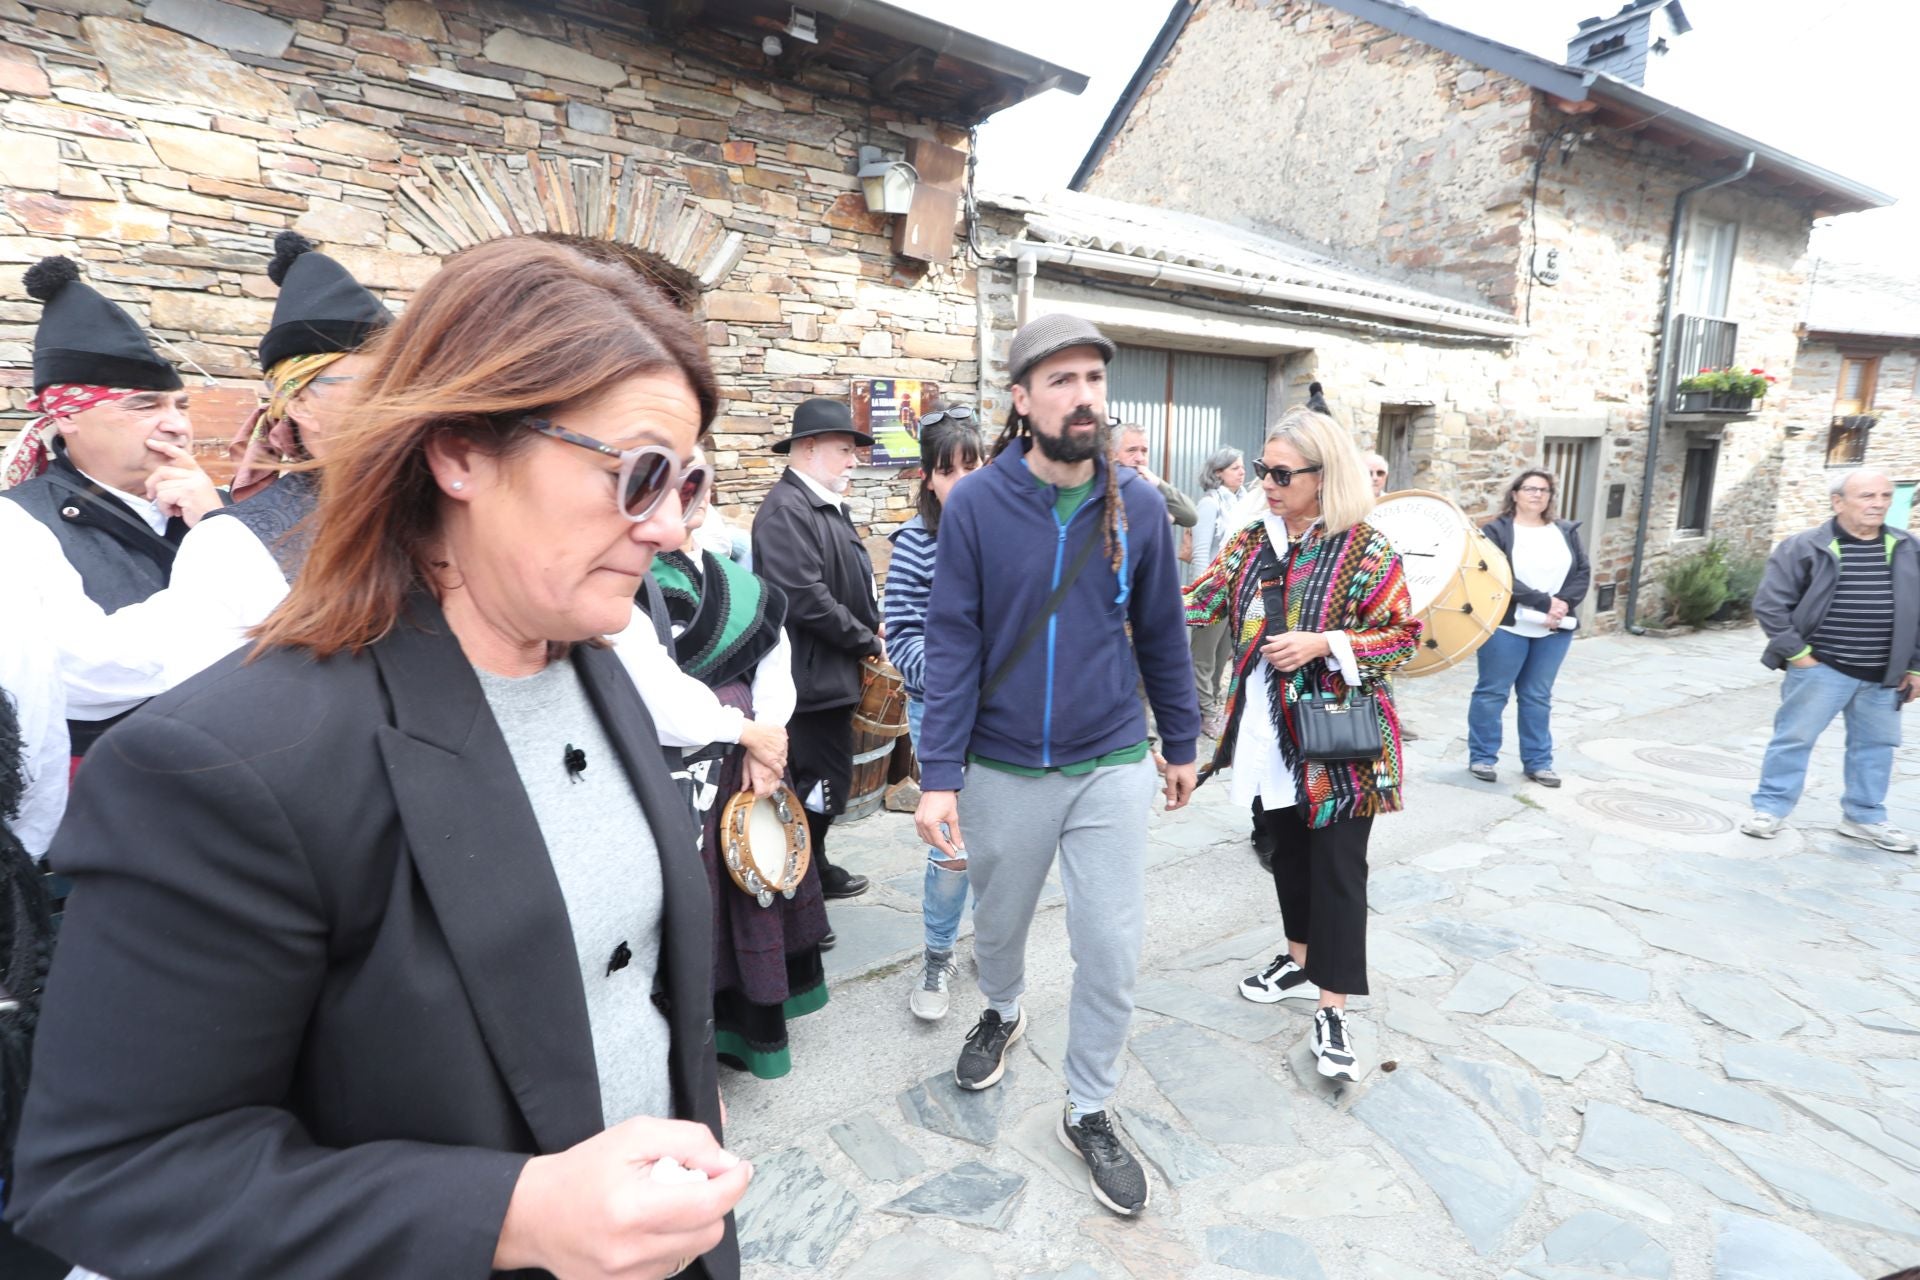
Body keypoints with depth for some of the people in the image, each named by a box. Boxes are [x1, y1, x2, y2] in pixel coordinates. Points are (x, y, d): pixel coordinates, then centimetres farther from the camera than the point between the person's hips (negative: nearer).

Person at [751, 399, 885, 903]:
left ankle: (814, 867, 34)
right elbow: (805, 598, -25)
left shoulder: (828, 504, 13)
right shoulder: (786, 509, -19)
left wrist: (873, 622, 4)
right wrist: (868, 642, -15)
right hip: (814, 674, -10)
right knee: (822, 784, 1)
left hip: (834, 671, 10)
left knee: (827, 781, 19)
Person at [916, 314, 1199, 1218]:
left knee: (1112, 950, 6)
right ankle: (1002, 1011, 55)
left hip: (1111, 766, 1)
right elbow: (953, 643, -11)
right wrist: (937, 776, -14)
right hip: (1003, 770, -1)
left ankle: (1089, 1109, 31)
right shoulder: (975, 506, -11)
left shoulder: (1138, 506, -4)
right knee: (999, 923, 20)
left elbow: (1160, 634, 5)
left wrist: (1180, 743, 11)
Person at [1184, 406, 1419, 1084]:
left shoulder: (1365, 550, -11)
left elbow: (1404, 633, -9)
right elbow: (1199, 600, -2)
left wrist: (1324, 643, -22)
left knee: (1336, 867, 1)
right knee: (1289, 851, 19)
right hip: (1271, 735, 6)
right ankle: (1300, 960, 38)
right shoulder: (1253, 540, 5)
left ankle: (1331, 1009, 12)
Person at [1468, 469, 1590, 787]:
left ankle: (1538, 762, 20)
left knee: (1538, 697, 11)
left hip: (1555, 630, 5)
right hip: (1507, 626, -4)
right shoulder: (1496, 530, -4)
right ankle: (1482, 758, 12)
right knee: (1492, 692, 2)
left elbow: (1583, 573, 6)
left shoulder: (1567, 532, 13)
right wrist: (1544, 602, -19)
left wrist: (1564, 604, -12)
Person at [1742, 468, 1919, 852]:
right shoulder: (1804, 547, -10)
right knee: (1794, 739, 0)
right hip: (1821, 670, -5)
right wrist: (1796, 653, -11)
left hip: (1882, 676, 5)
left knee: (1876, 745, 14)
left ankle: (1864, 817, 29)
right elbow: (1769, 603, -10)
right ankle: (1770, 808, 11)